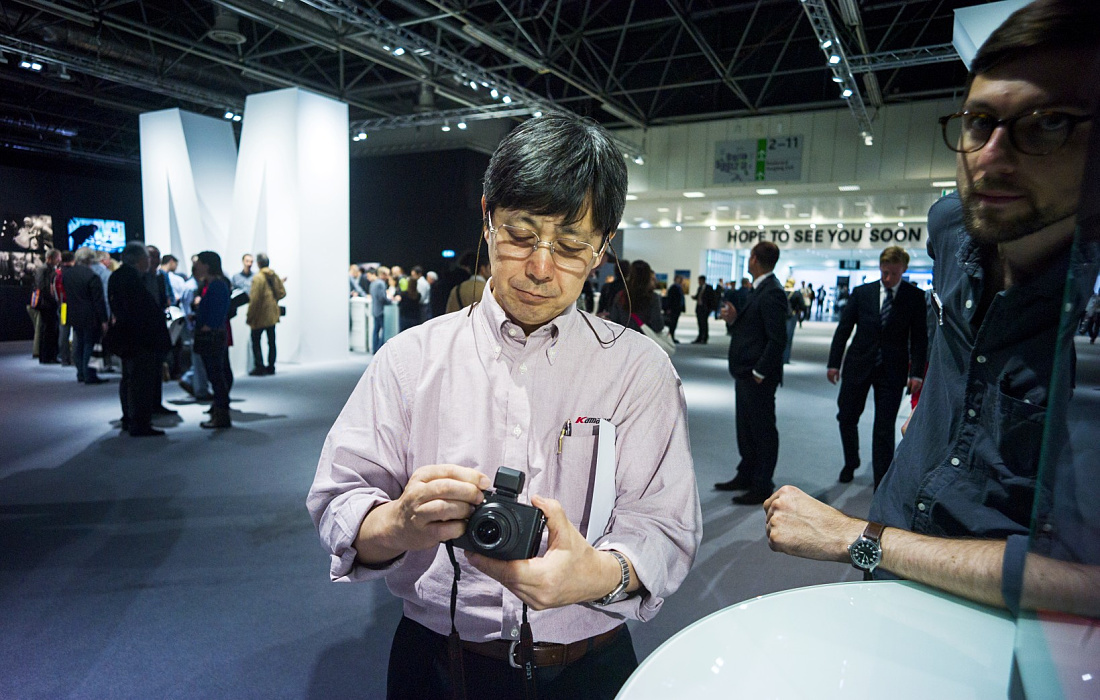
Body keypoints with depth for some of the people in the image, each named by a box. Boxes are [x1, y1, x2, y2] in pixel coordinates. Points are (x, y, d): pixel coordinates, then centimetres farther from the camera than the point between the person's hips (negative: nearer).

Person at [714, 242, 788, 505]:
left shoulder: (771, 293, -18)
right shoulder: (758, 290, 13)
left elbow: (777, 338, -23)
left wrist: (760, 372, -20)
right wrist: (733, 320, -2)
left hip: (759, 377, -10)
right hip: (745, 374, 10)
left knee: (763, 430, 2)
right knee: (745, 427, 19)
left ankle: (762, 486, 13)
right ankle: (746, 476, 32)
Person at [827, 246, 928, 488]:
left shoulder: (915, 297, -1)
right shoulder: (861, 292, 2)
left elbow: (919, 338, -2)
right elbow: (843, 329, 3)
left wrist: (917, 372, -10)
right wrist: (834, 363, -1)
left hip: (892, 370, -2)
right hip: (858, 366, 2)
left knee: (884, 428, 2)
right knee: (846, 418, 11)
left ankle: (881, 483, 13)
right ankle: (851, 463, 37)